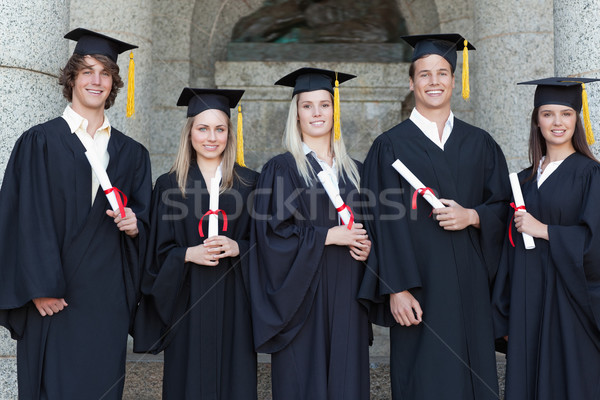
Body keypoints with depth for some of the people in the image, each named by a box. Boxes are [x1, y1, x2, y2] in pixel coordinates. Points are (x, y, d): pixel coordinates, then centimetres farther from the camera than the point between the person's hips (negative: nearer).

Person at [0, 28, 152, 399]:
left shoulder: (131, 153, 12)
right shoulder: (40, 142, 0)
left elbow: (145, 220, 16)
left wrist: (135, 225, -8)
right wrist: (40, 288, -14)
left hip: (108, 300, 3)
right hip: (53, 299, -3)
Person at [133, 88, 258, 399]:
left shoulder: (248, 183, 7)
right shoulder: (170, 185, 6)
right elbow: (159, 251, 3)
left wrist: (237, 247, -13)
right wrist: (189, 254, -14)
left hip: (233, 301, 0)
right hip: (187, 304, 0)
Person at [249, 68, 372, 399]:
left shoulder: (353, 171, 13)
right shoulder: (281, 168, -1)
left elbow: (366, 228, 19)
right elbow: (273, 231, -10)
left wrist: (364, 246, -3)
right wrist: (328, 236, -14)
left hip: (346, 297, 4)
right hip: (303, 296, -4)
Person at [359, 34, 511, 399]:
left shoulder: (479, 143, 11)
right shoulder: (391, 146, 1)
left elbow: (503, 206, 11)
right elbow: (385, 221, -5)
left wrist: (472, 216, -10)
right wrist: (396, 289, -13)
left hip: (471, 287, 3)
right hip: (420, 287, -3)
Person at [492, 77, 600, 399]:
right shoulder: (525, 180, 12)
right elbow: (512, 252, 12)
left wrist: (544, 230, -15)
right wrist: (506, 318, 10)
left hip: (568, 299, -4)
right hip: (527, 301, 5)